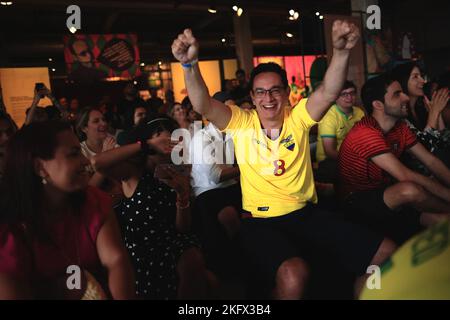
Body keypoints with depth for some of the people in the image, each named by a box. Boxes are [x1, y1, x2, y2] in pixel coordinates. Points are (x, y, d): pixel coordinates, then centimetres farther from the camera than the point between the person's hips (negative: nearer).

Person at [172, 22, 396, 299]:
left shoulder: (298, 118, 2)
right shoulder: (242, 123, -2)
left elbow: (329, 92, -14)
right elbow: (204, 106, -17)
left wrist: (341, 52, -32)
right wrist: (190, 64, -34)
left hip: (306, 213, 4)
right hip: (261, 221, -3)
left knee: (388, 254, -4)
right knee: (292, 275, -35)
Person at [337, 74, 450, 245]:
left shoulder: (400, 127, 4)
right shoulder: (365, 133, -25)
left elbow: (431, 161, 3)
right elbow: (404, 175, -31)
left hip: (386, 192, 8)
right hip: (358, 201, -7)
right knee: (409, 190, -30)